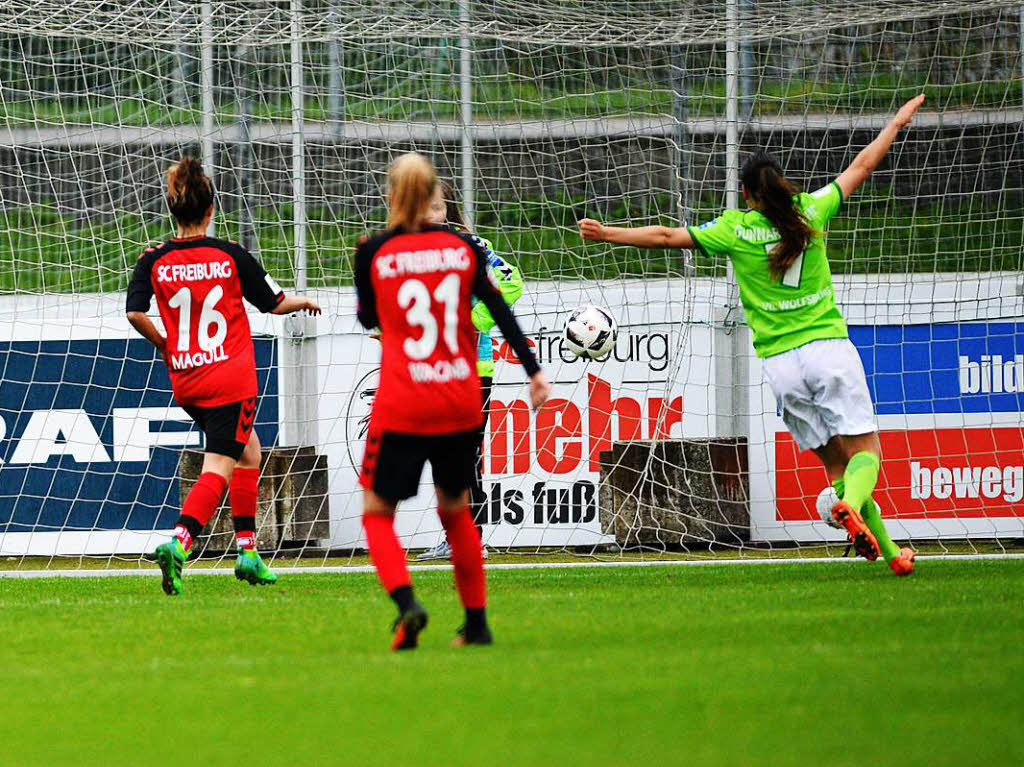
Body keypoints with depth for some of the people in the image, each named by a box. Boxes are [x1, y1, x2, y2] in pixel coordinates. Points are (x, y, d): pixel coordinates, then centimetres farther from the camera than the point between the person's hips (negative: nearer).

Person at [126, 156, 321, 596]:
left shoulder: (154, 262, -1)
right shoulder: (230, 256, -7)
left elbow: (135, 313, -11)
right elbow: (275, 302, 3)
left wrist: (162, 344, 8)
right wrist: (306, 302, 25)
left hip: (185, 381, 5)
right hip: (230, 379, -5)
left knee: (247, 449, 24)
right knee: (218, 470, -6)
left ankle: (247, 550, 24)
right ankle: (179, 543, -30)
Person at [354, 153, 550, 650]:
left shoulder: (375, 253, -4)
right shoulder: (462, 247, 2)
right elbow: (500, 311, -1)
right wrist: (534, 371, 2)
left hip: (401, 408, -3)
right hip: (460, 405, 3)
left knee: (377, 513, 6)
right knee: (455, 510, 20)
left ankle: (406, 603, -19)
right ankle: (477, 622, 19)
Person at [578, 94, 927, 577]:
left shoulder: (735, 230, -1)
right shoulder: (810, 212, 3)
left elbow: (667, 236, 4)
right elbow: (860, 167, 16)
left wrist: (607, 234, 14)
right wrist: (897, 123, 30)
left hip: (780, 361, 1)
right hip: (829, 348, -1)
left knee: (835, 460, 7)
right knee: (864, 451, -4)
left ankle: (886, 550, 1)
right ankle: (851, 503, -37)